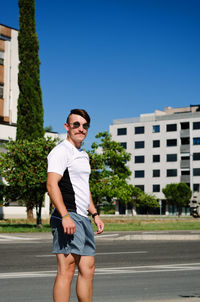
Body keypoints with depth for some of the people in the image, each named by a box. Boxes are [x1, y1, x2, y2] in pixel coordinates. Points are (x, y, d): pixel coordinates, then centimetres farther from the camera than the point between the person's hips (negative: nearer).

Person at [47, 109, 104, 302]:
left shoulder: (83, 155, 23)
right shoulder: (61, 151, -8)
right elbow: (51, 185, -19)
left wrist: (95, 214, 24)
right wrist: (65, 216, -28)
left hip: (82, 219, 10)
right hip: (68, 217, -10)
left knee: (88, 269, 10)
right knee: (66, 270, -11)